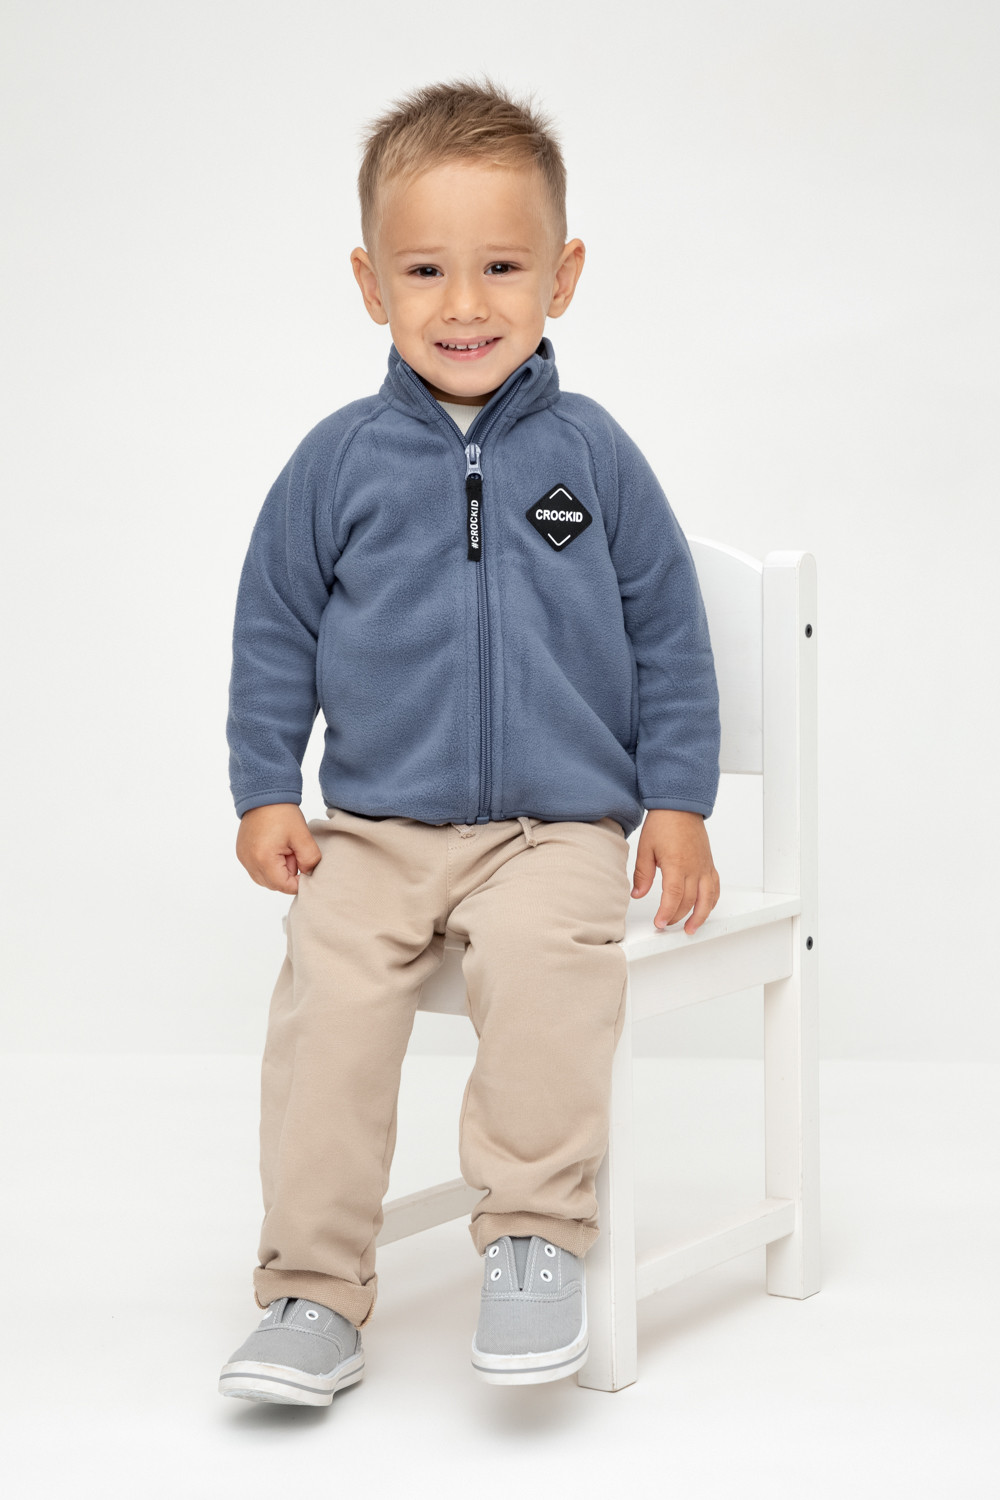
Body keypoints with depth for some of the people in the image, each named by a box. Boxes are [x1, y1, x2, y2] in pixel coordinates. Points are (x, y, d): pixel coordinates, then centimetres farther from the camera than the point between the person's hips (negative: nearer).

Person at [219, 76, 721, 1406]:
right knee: (327, 999, -19)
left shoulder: (593, 453, 3)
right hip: (376, 826, 1)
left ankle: (537, 1233, -12)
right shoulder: (340, 461, 4)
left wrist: (678, 803, 5)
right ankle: (314, 1295, -6)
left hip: (562, 823, -1)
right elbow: (274, 628, 12)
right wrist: (264, 793, 6)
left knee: (545, 968, -30)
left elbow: (668, 631, 9)